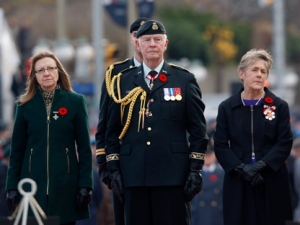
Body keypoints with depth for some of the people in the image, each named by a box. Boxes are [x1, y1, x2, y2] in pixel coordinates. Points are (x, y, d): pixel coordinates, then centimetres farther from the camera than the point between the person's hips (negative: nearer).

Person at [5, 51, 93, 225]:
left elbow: (84, 148, 2)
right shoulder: (26, 106, 6)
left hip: (65, 184, -1)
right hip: (33, 184, 1)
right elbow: (17, 150, 8)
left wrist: (86, 185, -4)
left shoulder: (76, 102, 3)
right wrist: (12, 187, 2)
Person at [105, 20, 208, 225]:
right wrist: (113, 169, 5)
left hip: (172, 175, -2)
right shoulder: (123, 81, 11)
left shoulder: (185, 80, 6)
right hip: (134, 175, 2)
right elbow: (113, 130, 13)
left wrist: (195, 169, -3)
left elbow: (198, 130, 4)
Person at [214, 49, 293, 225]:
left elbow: (285, 143, -1)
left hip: (272, 181, -1)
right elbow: (221, 146, 3)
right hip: (238, 182, 1)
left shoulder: (279, 106, 4)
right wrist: (242, 169, -12)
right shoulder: (227, 108, 8)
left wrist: (260, 166, -14)